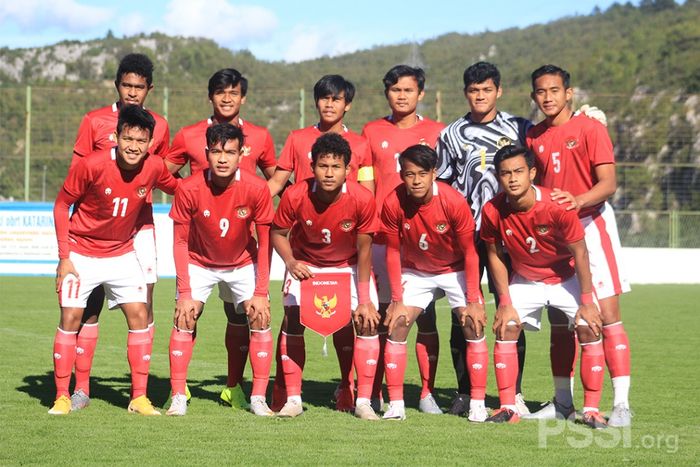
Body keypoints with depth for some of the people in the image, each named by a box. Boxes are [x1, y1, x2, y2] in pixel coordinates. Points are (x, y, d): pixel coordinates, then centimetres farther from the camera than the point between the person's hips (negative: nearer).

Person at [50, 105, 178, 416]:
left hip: (122, 254, 3)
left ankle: (139, 398, 3)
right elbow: (61, 206, -11)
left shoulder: (154, 168, -13)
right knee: (71, 318, -7)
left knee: (139, 316, -5)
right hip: (81, 253, -3)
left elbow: (177, 189, 11)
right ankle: (62, 397, 4)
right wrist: (64, 257, -12)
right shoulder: (91, 165, -23)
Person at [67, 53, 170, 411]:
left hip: (140, 226, 1)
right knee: (90, 304, 0)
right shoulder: (94, 121, 2)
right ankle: (81, 388, 6)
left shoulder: (159, 126, 8)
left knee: (143, 307, -3)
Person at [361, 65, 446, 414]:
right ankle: (374, 394, 6)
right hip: (380, 235, 1)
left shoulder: (437, 133, 8)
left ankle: (428, 393, 3)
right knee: (380, 315, 1)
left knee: (426, 316, -3)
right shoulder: (372, 132, 10)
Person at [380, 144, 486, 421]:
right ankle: (396, 405, -7)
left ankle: (478, 404, -8)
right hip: (415, 272, 2)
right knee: (396, 325, -11)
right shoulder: (393, 204, -22)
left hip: (455, 270, -2)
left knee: (474, 325, -14)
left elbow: (469, 252, -17)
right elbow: (393, 251, -9)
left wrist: (473, 301, -17)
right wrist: (397, 300, -10)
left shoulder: (454, 202, -28)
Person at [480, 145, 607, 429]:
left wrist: (587, 302, -18)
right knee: (505, 328, -10)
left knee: (589, 328, -16)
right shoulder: (492, 211, -23)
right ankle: (508, 408, -4)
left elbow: (579, 253, -20)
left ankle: (591, 409, -9)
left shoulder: (558, 207, -31)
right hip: (524, 280, 3)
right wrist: (505, 303, -9)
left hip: (566, 276, -2)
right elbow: (495, 256, -7)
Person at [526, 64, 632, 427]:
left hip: (591, 224, -5)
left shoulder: (590, 129, -8)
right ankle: (562, 401, 18)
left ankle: (621, 403, -11)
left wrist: (578, 200, -32)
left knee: (607, 315, -10)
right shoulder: (534, 137, 9)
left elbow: (608, 184, -15)